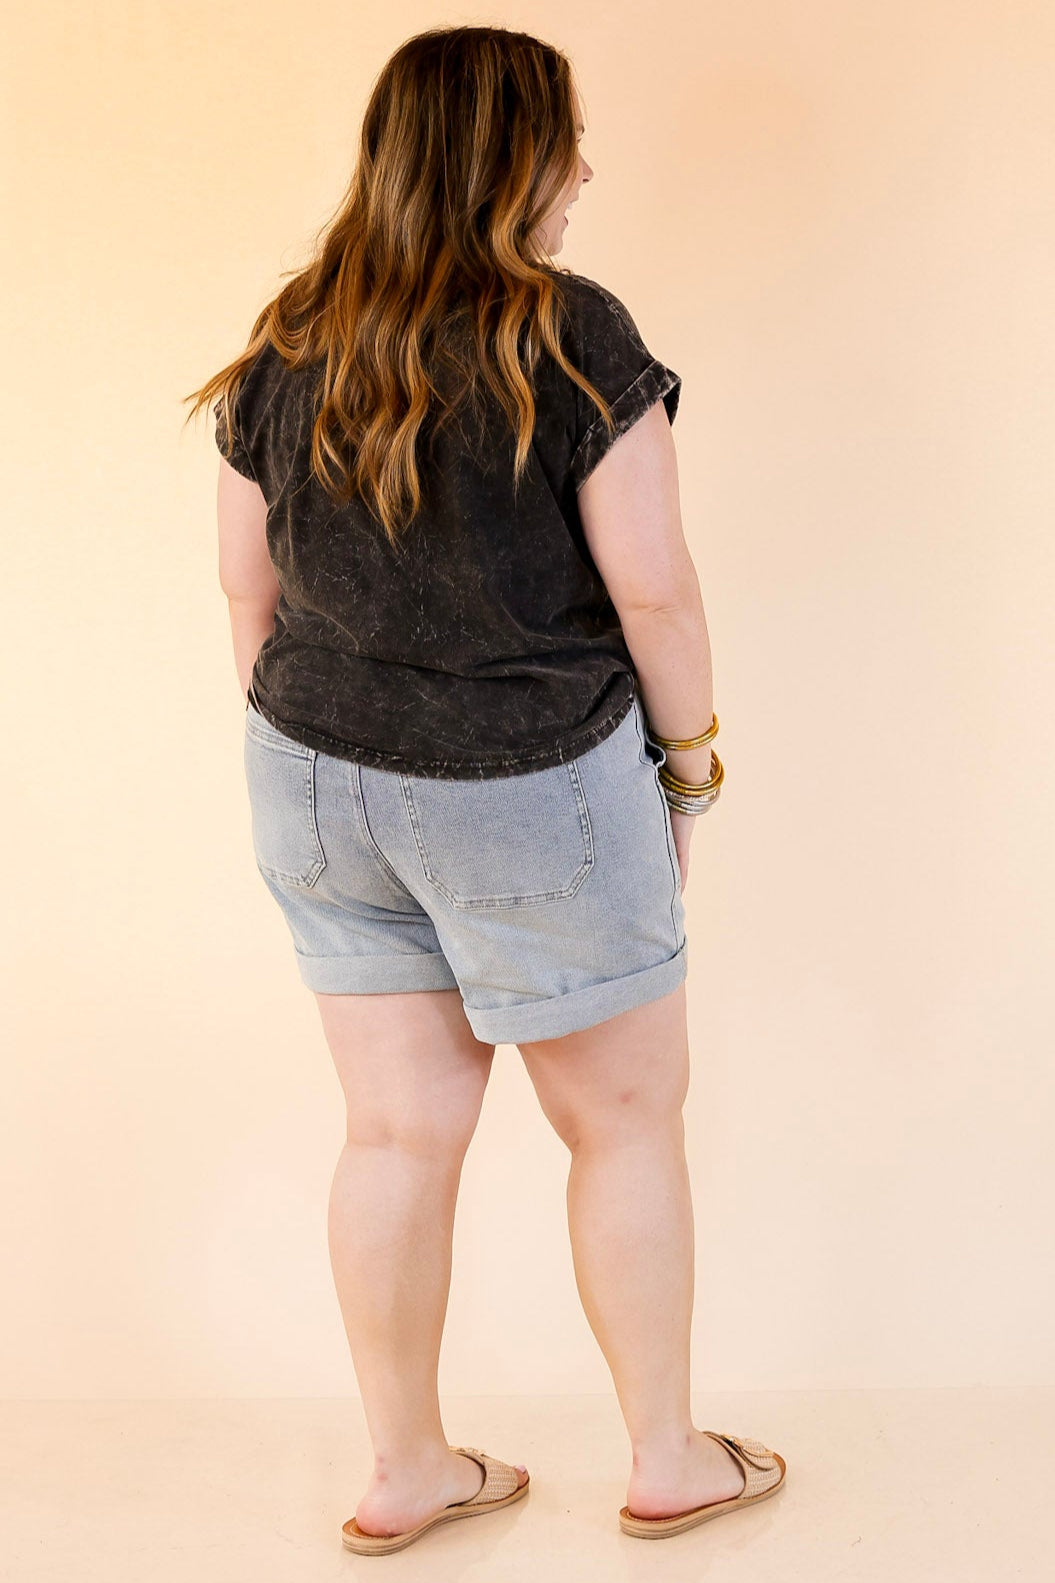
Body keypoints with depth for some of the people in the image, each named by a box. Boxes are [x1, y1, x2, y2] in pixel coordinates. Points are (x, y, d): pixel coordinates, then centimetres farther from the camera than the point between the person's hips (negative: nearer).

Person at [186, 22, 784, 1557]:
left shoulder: (287, 341, 2)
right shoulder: (574, 336, -14)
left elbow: (249, 582, 8)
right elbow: (651, 586, -13)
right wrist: (692, 763, 1)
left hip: (320, 788, 5)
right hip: (530, 794, -5)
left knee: (401, 1129, 15)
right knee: (626, 1117, 13)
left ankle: (407, 1469, 29)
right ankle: (669, 1459, 28)